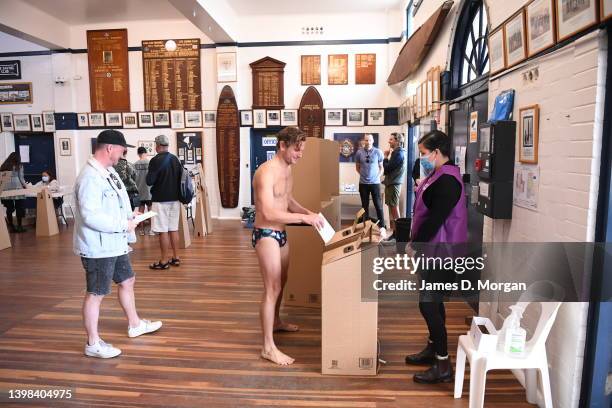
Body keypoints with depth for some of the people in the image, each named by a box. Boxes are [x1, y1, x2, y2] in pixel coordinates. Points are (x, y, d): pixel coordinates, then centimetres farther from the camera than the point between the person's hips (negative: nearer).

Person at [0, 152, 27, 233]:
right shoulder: (19, 166, 4)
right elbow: (21, 178, 2)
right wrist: (25, 185, 17)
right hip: (17, 188, -4)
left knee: (9, 209, 9)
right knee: (19, 208, 4)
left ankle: (11, 227, 13)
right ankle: (19, 226, 3)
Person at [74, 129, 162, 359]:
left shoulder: (109, 172, 9)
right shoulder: (90, 177, -23)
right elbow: (91, 216, -30)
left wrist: (130, 216, 6)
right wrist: (124, 225, -22)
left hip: (114, 244, 10)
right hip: (98, 248, -10)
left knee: (127, 281, 21)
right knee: (96, 294, 3)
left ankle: (135, 325, 40)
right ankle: (93, 344, 19)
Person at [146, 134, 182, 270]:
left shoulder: (155, 160, -13)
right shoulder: (175, 159, 6)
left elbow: (149, 181, -13)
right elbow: (181, 177, 12)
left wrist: (149, 175, 6)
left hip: (160, 199, -6)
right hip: (174, 198, 6)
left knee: (163, 231, -1)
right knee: (173, 229, 12)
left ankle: (164, 261, 4)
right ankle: (175, 258, 18)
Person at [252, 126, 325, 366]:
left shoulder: (287, 168, 7)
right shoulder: (267, 172, -23)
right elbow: (269, 213, -32)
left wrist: (308, 213, 4)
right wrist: (303, 217, -31)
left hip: (281, 233, 10)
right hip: (266, 235, -10)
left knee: (281, 282, 24)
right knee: (272, 288, -7)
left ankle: (276, 322, 46)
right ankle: (268, 348, 3)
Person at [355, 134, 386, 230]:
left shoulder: (378, 152, -3)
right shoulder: (359, 152, -1)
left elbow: (381, 167, 7)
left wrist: (378, 176, -3)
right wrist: (363, 175, 5)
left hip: (375, 183, -1)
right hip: (363, 183, 2)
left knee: (378, 205, 1)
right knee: (365, 205, 10)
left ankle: (382, 226, 9)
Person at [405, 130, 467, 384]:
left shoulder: (447, 180, -20)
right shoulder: (438, 176, 12)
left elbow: (435, 219, -24)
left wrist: (415, 244, -16)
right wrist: (415, 241, 14)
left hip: (442, 253, -10)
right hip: (433, 251, 10)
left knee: (428, 304, -7)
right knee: (433, 302, 18)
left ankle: (443, 365, 4)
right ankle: (433, 348, 33)